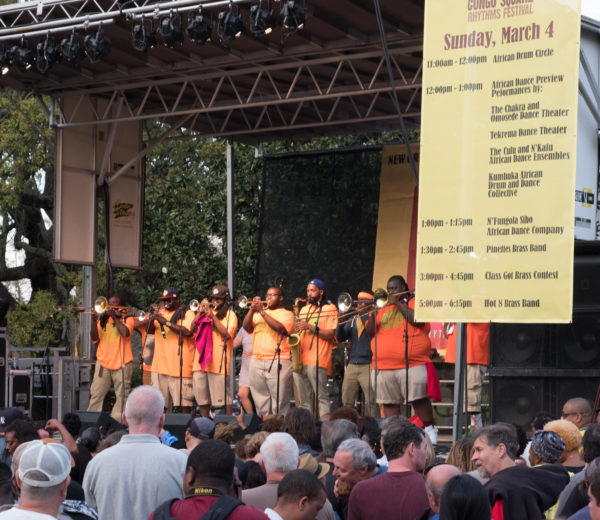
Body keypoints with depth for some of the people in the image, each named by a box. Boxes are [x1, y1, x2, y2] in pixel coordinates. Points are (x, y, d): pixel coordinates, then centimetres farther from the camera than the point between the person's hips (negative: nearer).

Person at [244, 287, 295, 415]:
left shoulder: (287, 314, 6)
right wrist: (252, 310, -5)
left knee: (279, 399, -10)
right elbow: (247, 327, 8)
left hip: (278, 361, -5)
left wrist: (262, 312, -11)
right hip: (257, 362, 5)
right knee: (260, 399, 5)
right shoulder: (258, 313, 21)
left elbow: (281, 328, -12)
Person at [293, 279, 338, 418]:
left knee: (322, 396, -11)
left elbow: (330, 335, -7)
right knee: (304, 400, 5)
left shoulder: (330, 309, 2)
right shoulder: (304, 309, 22)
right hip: (300, 360, 7)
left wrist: (311, 327, -16)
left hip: (317, 361, -6)